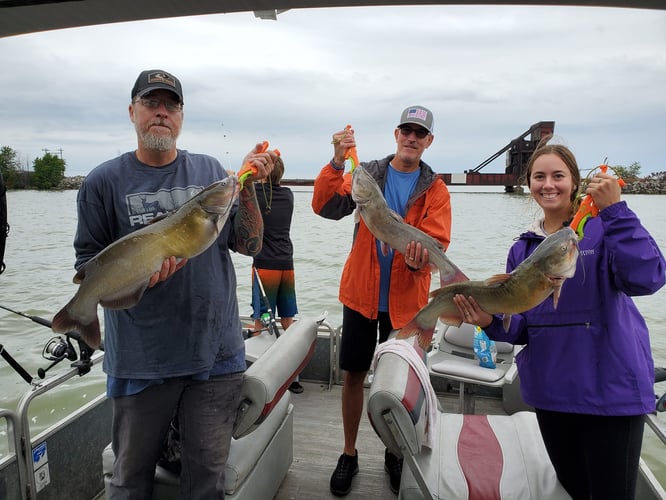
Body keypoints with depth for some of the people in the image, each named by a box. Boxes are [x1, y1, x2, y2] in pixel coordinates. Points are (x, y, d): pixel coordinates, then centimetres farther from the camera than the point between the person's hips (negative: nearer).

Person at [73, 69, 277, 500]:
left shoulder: (210, 170, 3)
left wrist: (248, 187, -12)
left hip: (216, 354, 1)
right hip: (140, 361, -1)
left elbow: (249, 245, 1)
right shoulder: (104, 182, -1)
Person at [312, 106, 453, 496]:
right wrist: (337, 162, -26)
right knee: (354, 375, 8)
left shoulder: (435, 190, 2)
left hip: (406, 299, 0)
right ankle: (349, 454, 27)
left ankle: (395, 454, 34)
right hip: (361, 293, 0)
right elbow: (326, 207, -13)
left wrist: (419, 259, -31)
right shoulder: (367, 174, 1)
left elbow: (437, 240, -9)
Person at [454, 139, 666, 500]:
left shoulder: (603, 229, -6)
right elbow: (520, 326, 7)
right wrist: (490, 322, -13)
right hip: (551, 391, 5)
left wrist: (615, 210, -27)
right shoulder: (523, 249, 7)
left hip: (610, 389, -4)